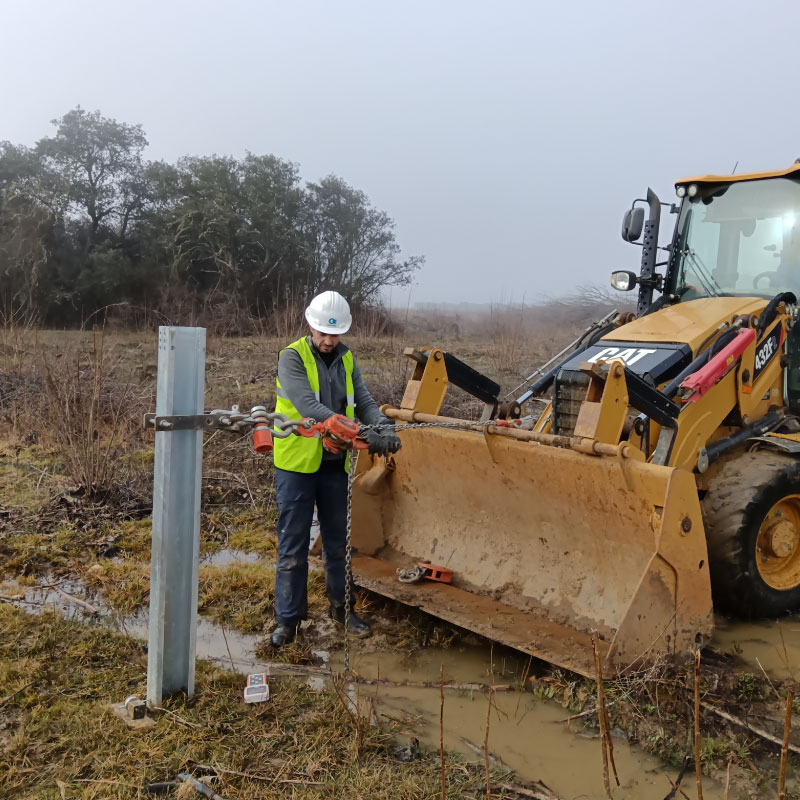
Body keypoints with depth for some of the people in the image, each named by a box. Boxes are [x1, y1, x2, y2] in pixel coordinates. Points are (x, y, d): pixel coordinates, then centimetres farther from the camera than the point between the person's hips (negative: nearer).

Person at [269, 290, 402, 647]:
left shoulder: (346, 359, 6)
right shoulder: (292, 357, -13)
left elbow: (363, 400, 3)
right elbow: (308, 407, -25)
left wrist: (384, 426, -20)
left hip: (335, 464, 5)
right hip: (297, 462, -5)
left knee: (337, 540, 15)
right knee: (293, 544, 2)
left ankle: (342, 607, 30)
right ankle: (288, 617, 14)